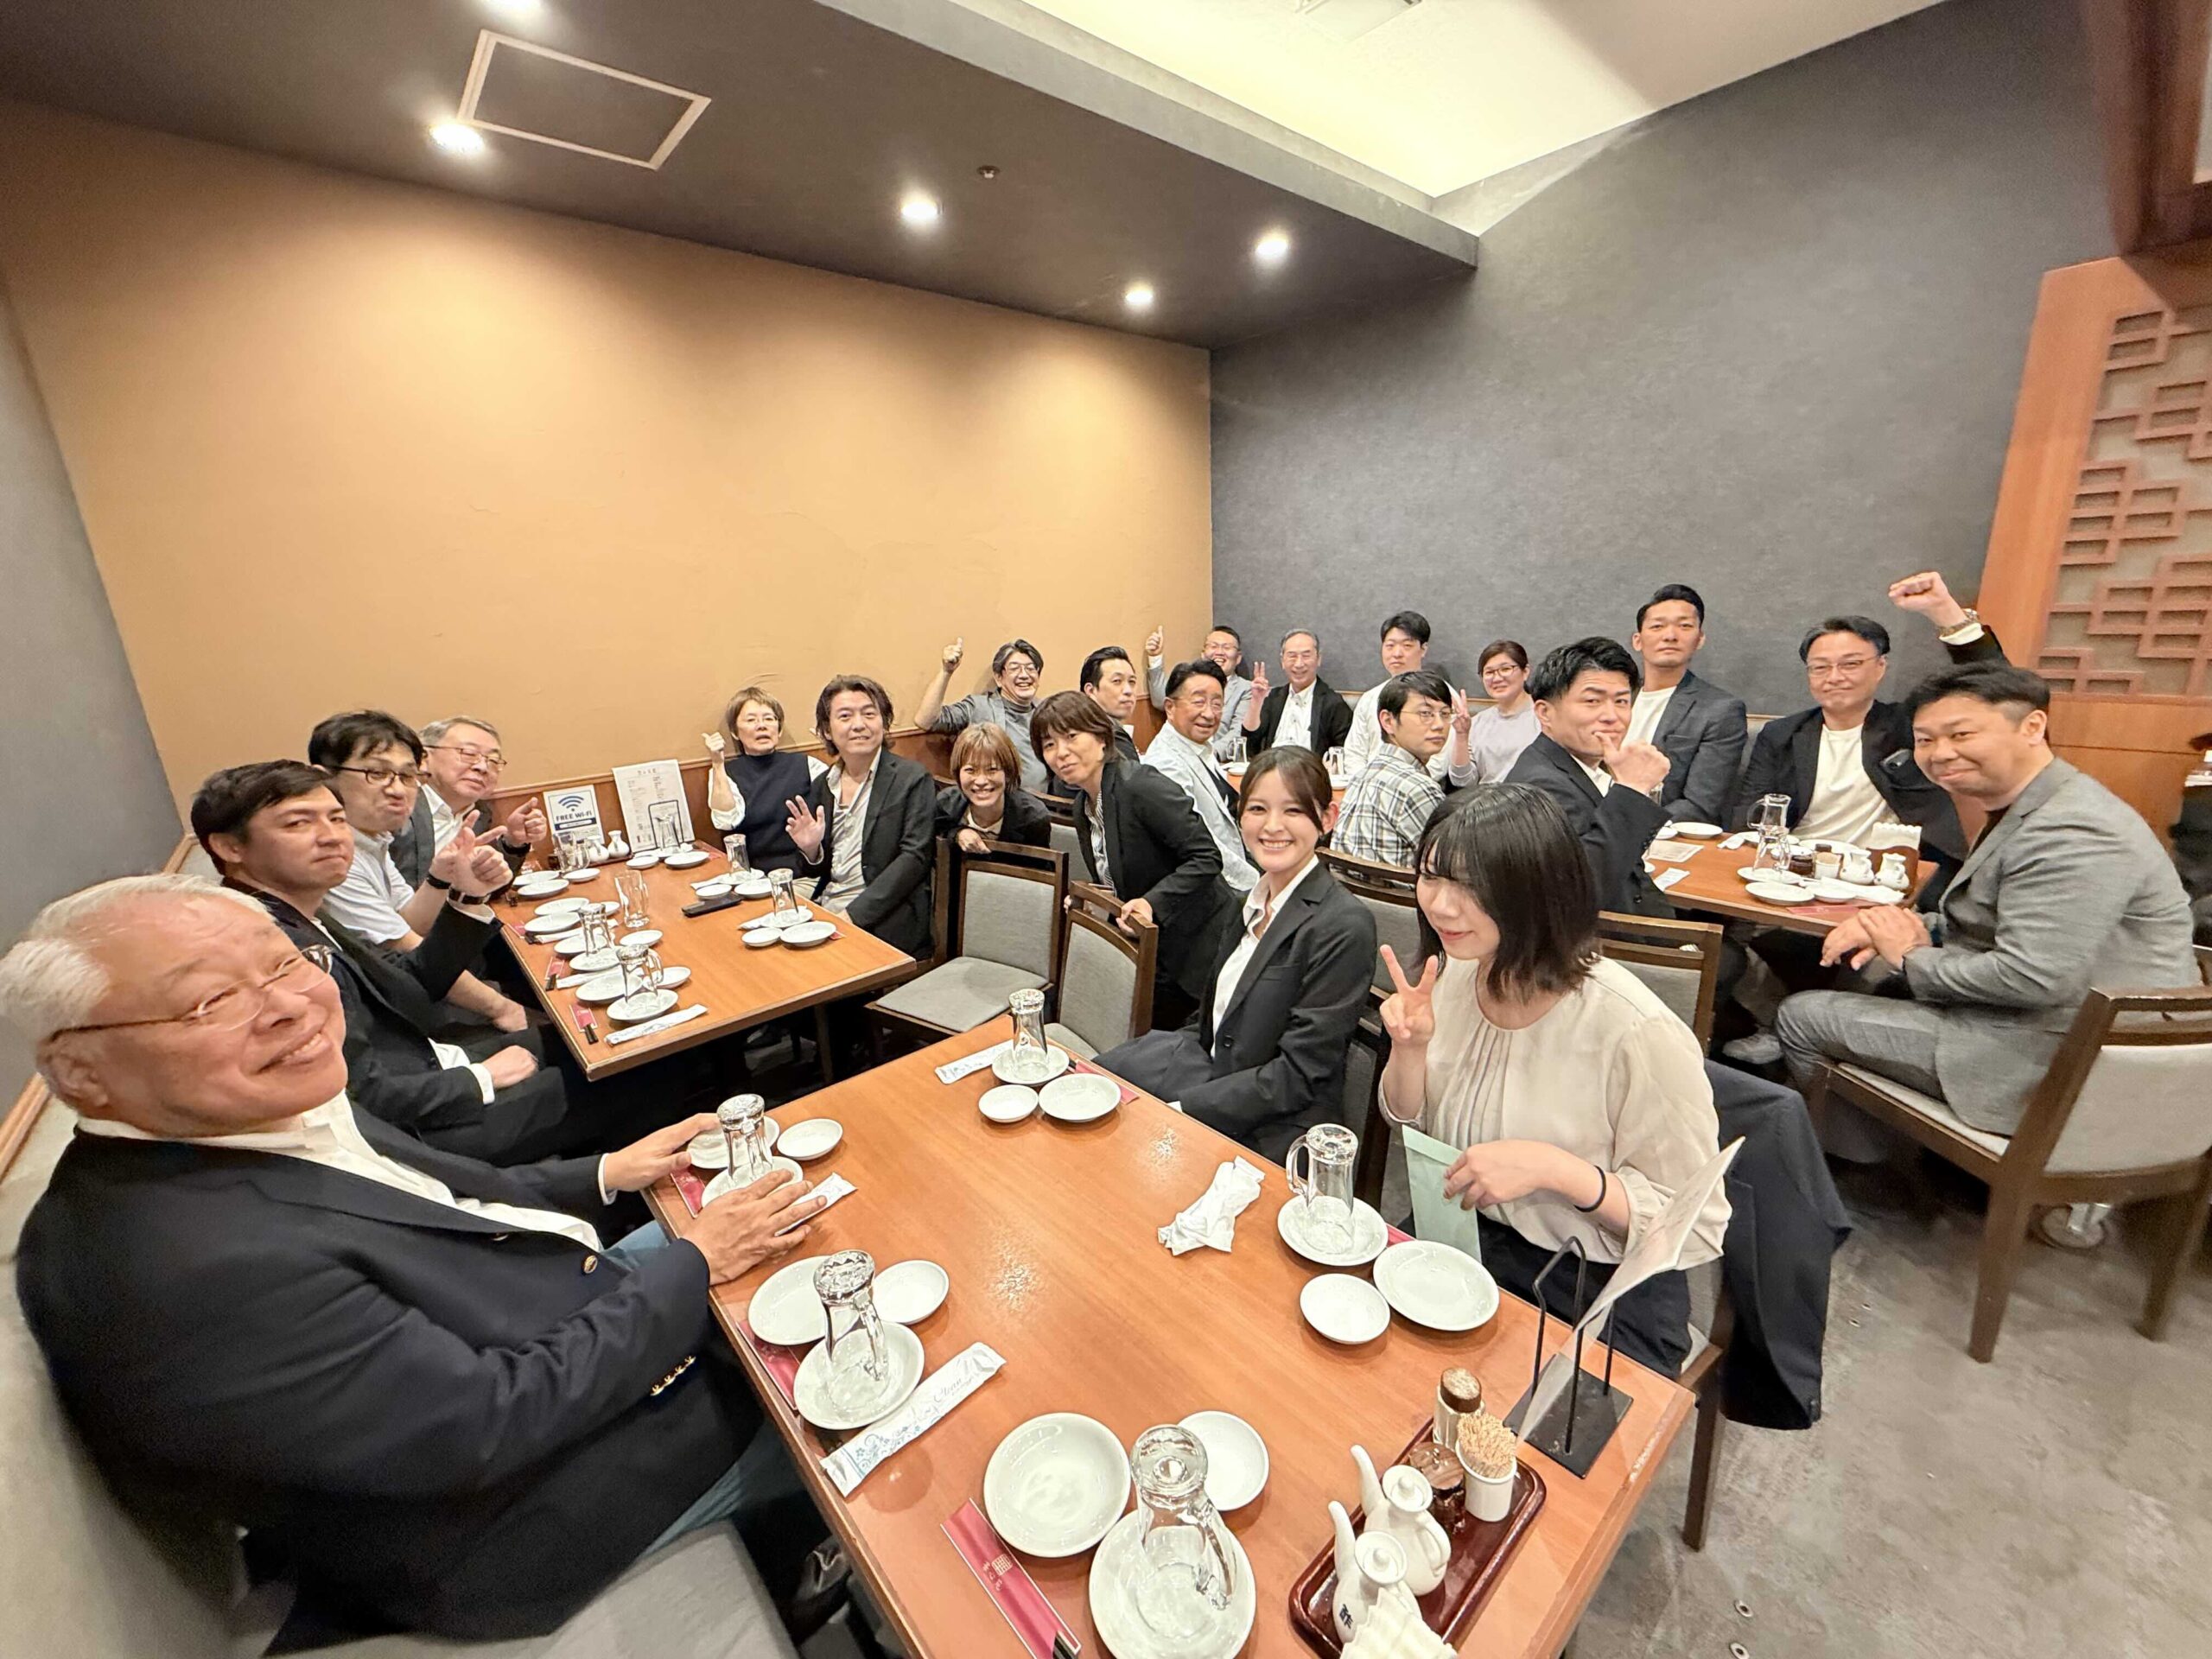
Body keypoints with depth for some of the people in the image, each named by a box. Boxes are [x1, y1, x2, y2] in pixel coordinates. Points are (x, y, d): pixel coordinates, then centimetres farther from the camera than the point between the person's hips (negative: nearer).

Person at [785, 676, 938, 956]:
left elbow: (915, 857, -13)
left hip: (881, 922, -5)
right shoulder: (821, 786, 13)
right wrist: (812, 850, -6)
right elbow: (823, 871, 18)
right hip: (824, 911, 6)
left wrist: (854, 914, -19)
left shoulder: (913, 779, -5)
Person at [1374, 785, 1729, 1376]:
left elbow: (1694, 1226, -14)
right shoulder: (1454, 972, -7)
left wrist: (1552, 1168, -28)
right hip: (1463, 1244, 5)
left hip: (1599, 1295, -4)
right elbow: (1410, 1124, 4)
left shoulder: (1635, 1031, -25)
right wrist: (1409, 1048, -15)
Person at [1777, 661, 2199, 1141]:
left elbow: (2032, 979, -30)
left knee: (1802, 1016, -8)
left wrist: (1910, 958, -14)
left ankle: (1860, 1168, 16)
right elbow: (1989, 921, 18)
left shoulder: (2071, 835, -24)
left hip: (2058, 1059, -10)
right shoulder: (2027, 812, 9)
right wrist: (1914, 930, -2)